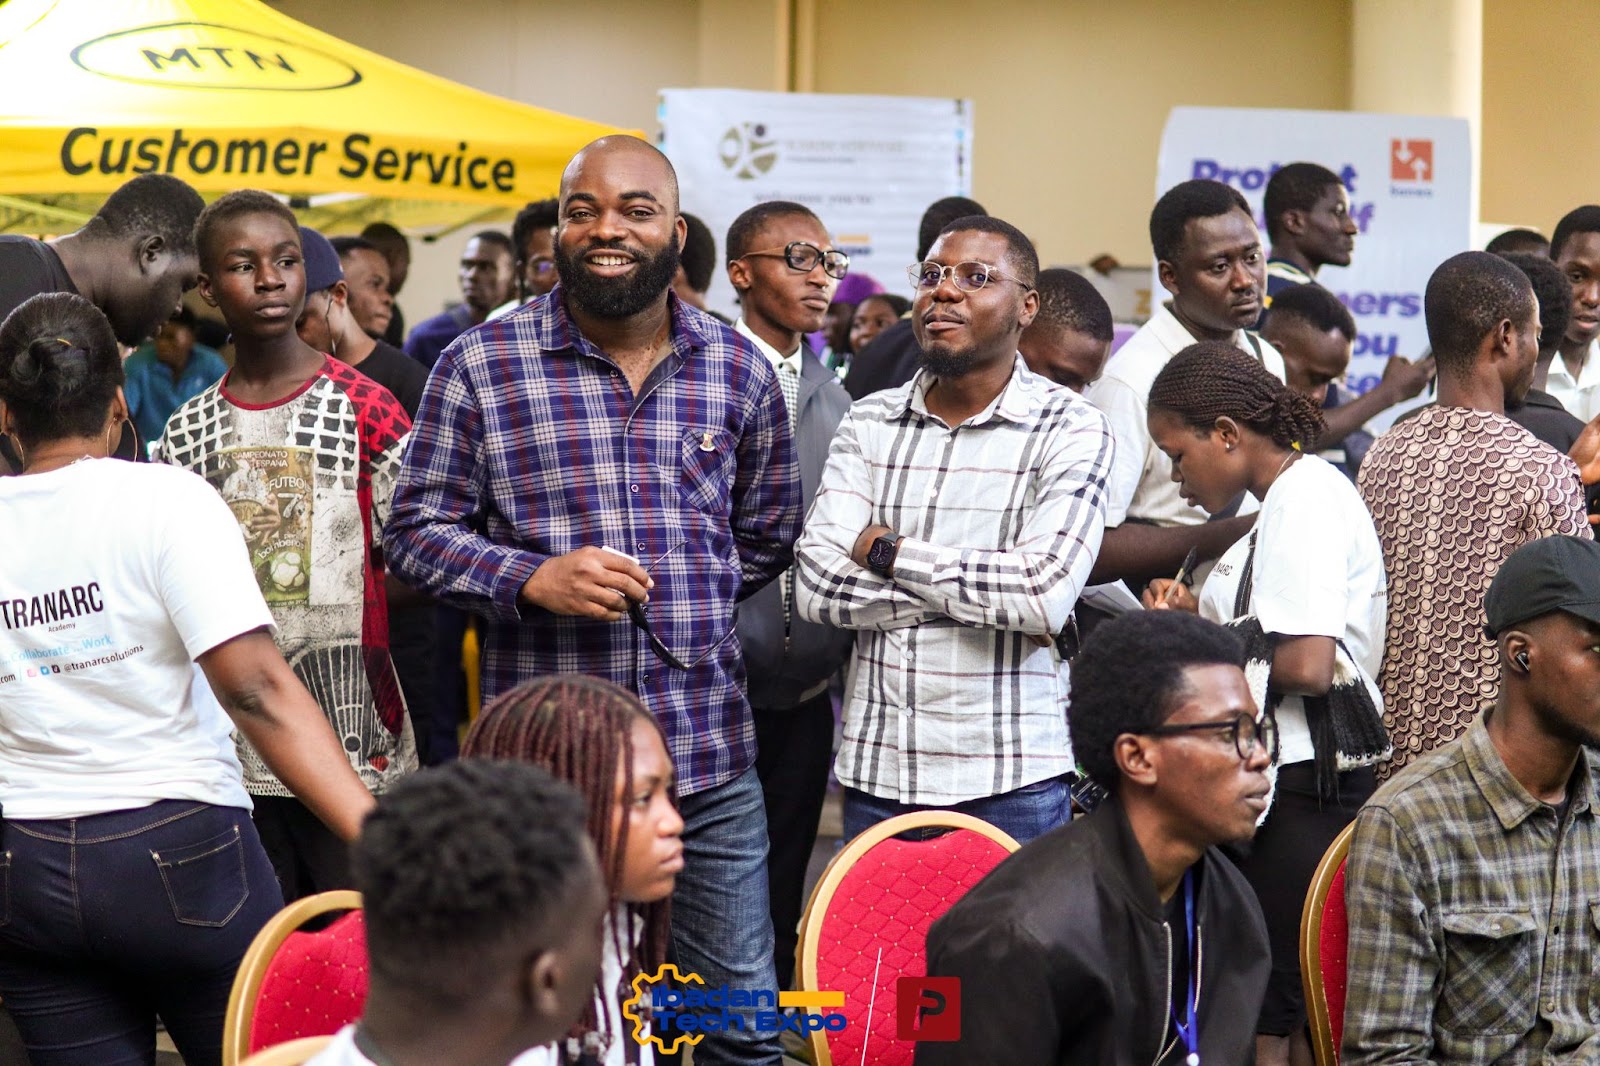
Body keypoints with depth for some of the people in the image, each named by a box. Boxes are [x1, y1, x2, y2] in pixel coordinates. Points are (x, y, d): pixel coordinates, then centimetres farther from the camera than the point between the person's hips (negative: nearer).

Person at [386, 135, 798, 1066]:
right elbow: (417, 531, 0)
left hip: (710, 755, 2)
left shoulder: (739, 370, 7)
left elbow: (770, 539, 18)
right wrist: (534, 579, -15)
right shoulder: (481, 368, -2)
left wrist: (683, 602, 9)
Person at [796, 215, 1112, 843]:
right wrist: (985, 592, -11)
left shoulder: (1070, 430, -2)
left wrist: (887, 551, -8)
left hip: (1011, 782, -3)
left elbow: (1047, 593, -17)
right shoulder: (868, 424, 8)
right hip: (875, 771, 3)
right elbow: (818, 586, -4)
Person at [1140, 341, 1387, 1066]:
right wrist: (1201, 616, 12)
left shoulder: (1306, 497, -13)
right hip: (1296, 783, 10)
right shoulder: (1300, 495, 18)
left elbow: (1307, 665, -22)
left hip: (1299, 787, -10)